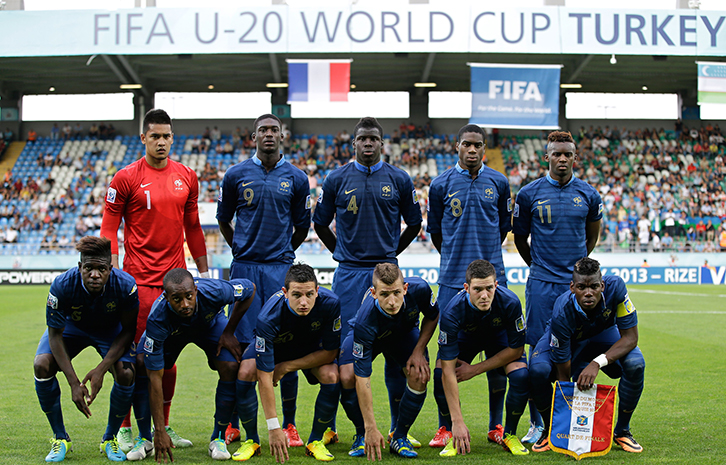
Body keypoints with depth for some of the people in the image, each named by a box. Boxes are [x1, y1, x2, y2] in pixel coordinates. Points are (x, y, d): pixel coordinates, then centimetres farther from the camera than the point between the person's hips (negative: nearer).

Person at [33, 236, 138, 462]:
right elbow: (55, 334, -23)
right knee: (42, 365, -25)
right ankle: (60, 438, -3)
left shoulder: (125, 285, -34)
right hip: (71, 326, 0)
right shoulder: (62, 286, -34)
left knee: (126, 375, -25)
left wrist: (101, 369, -29)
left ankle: (110, 439, 2)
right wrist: (74, 383, -32)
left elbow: (128, 330, -19)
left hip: (111, 330, 0)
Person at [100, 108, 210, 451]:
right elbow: (109, 228, -2)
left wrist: (204, 270, 17)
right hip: (140, 278, -5)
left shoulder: (187, 177, 10)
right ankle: (124, 429, 6)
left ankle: (163, 427, 21)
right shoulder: (126, 178, -4)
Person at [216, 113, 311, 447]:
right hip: (244, 268, 0)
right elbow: (223, 219, 17)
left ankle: (289, 425, 7)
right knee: (242, 344, 0)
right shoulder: (236, 175, 4)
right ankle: (233, 423, 10)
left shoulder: (296, 178, 5)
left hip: (281, 269, 0)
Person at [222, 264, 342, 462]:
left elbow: (330, 352, -21)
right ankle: (251, 440, -5)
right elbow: (264, 376, -37)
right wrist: (274, 428, -37)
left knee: (332, 376, -26)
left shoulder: (330, 303, -35)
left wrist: (286, 367, -23)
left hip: (311, 346, 1)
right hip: (273, 344, -1)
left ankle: (316, 440, -3)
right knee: (245, 372, -28)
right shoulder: (268, 317, -40)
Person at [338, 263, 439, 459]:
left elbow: (432, 316, -9)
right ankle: (362, 435, -1)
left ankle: (399, 436, -3)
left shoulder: (419, 289, -36)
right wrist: (371, 428, -40)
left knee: (419, 375, -24)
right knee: (347, 376, -27)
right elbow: (362, 378, -39)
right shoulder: (365, 319, -42)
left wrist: (419, 351, -19)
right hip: (369, 336, -2)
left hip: (404, 332, 2)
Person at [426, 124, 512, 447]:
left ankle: (496, 425, 14)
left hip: (492, 275, 1)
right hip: (452, 277, -1)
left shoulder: (498, 182, 7)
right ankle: (446, 426, 7)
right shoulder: (441, 184, 3)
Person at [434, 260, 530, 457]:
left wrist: (475, 369, -24)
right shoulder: (452, 312, -38)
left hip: (499, 336, 1)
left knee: (521, 375, -26)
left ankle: (510, 434, -1)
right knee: (440, 377, -26)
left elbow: (516, 350, -21)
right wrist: (457, 422, -39)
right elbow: (448, 370, -36)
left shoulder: (510, 302, -36)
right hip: (464, 336, 0)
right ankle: (453, 435, -3)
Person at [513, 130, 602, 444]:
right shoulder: (529, 194, 0)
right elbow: (520, 237, 12)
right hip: (541, 284, -1)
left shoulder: (588, 194, 5)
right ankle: (537, 423, 8)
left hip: (577, 283, 1)